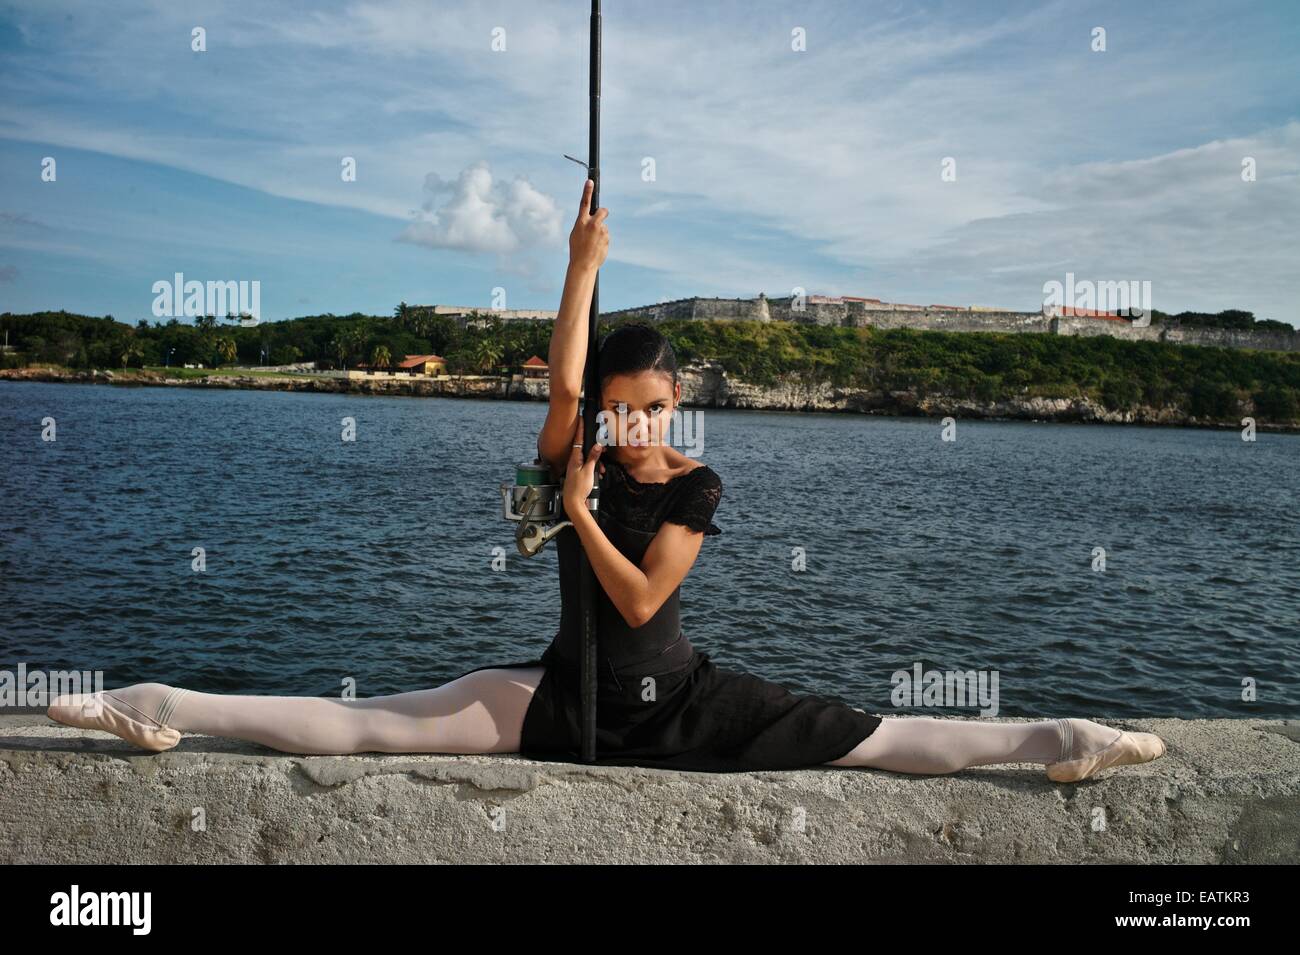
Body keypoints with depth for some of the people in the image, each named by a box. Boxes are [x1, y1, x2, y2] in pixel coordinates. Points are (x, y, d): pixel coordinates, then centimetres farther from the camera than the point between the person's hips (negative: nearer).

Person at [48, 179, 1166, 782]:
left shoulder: (697, 484, -9)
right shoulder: (574, 458, -5)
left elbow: (641, 600, -17)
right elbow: (562, 381, -27)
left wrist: (580, 508, -16)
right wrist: (586, 262, -27)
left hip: (678, 701, 0)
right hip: (563, 693, 1)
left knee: (873, 737, -5)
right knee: (357, 724, -3)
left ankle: (1052, 741, -1)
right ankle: (165, 710, 2)